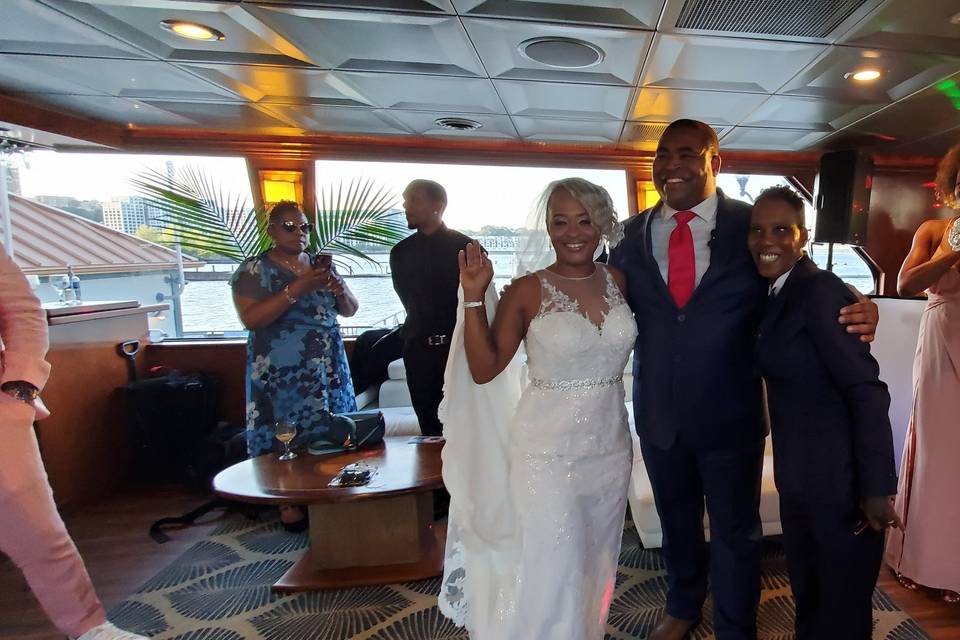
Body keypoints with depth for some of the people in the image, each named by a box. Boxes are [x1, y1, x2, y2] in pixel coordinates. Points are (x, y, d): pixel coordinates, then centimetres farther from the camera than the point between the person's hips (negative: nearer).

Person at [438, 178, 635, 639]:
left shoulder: (618, 280, 1)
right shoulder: (527, 291, -11)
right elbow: (483, 370, -13)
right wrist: (474, 297, -22)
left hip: (611, 448, 5)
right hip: (548, 454, -4)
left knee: (596, 564, 23)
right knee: (549, 571, 6)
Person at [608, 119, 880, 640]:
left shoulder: (753, 225, -8)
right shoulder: (632, 234, -1)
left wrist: (856, 312, -26)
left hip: (730, 413, -2)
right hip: (659, 414, 3)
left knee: (735, 531, 18)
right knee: (677, 521, 25)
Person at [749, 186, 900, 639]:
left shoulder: (821, 292, -19)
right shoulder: (777, 294, 7)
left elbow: (867, 391, -21)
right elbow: (783, 377, 7)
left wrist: (877, 488, -19)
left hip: (840, 478, -8)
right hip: (800, 476, 8)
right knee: (806, 592, 25)